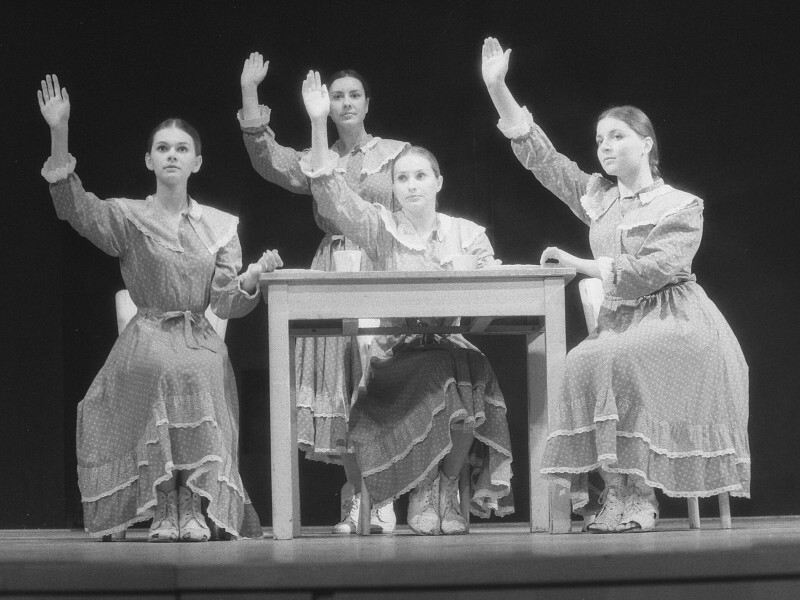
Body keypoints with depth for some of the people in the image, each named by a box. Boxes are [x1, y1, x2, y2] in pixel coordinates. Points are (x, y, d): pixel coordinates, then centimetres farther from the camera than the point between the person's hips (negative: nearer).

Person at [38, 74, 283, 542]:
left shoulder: (220, 225, 13)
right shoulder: (129, 218, 7)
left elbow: (227, 303, 8)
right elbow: (75, 205, -13)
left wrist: (255, 276, -14)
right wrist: (59, 136, -24)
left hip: (202, 345, 2)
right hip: (148, 342, -2)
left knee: (199, 374, -33)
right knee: (163, 368, -35)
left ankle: (195, 510, -24)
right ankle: (163, 512, -26)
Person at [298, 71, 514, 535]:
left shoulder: (468, 234, 14)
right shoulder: (382, 230, 9)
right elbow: (331, 195, -3)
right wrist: (318, 124, -13)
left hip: (456, 352, 1)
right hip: (398, 356, -1)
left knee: (471, 377, -33)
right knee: (442, 378, -33)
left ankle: (447, 485, -13)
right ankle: (425, 493, -15)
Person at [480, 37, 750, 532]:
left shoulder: (682, 207, -2)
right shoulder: (597, 198, 14)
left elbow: (652, 270, -15)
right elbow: (539, 154, 12)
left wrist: (580, 265, -13)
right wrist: (497, 87, 4)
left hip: (676, 323, -5)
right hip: (619, 320, 5)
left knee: (608, 360, -33)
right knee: (580, 364, -27)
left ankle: (631, 495, -30)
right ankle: (631, 495, -28)